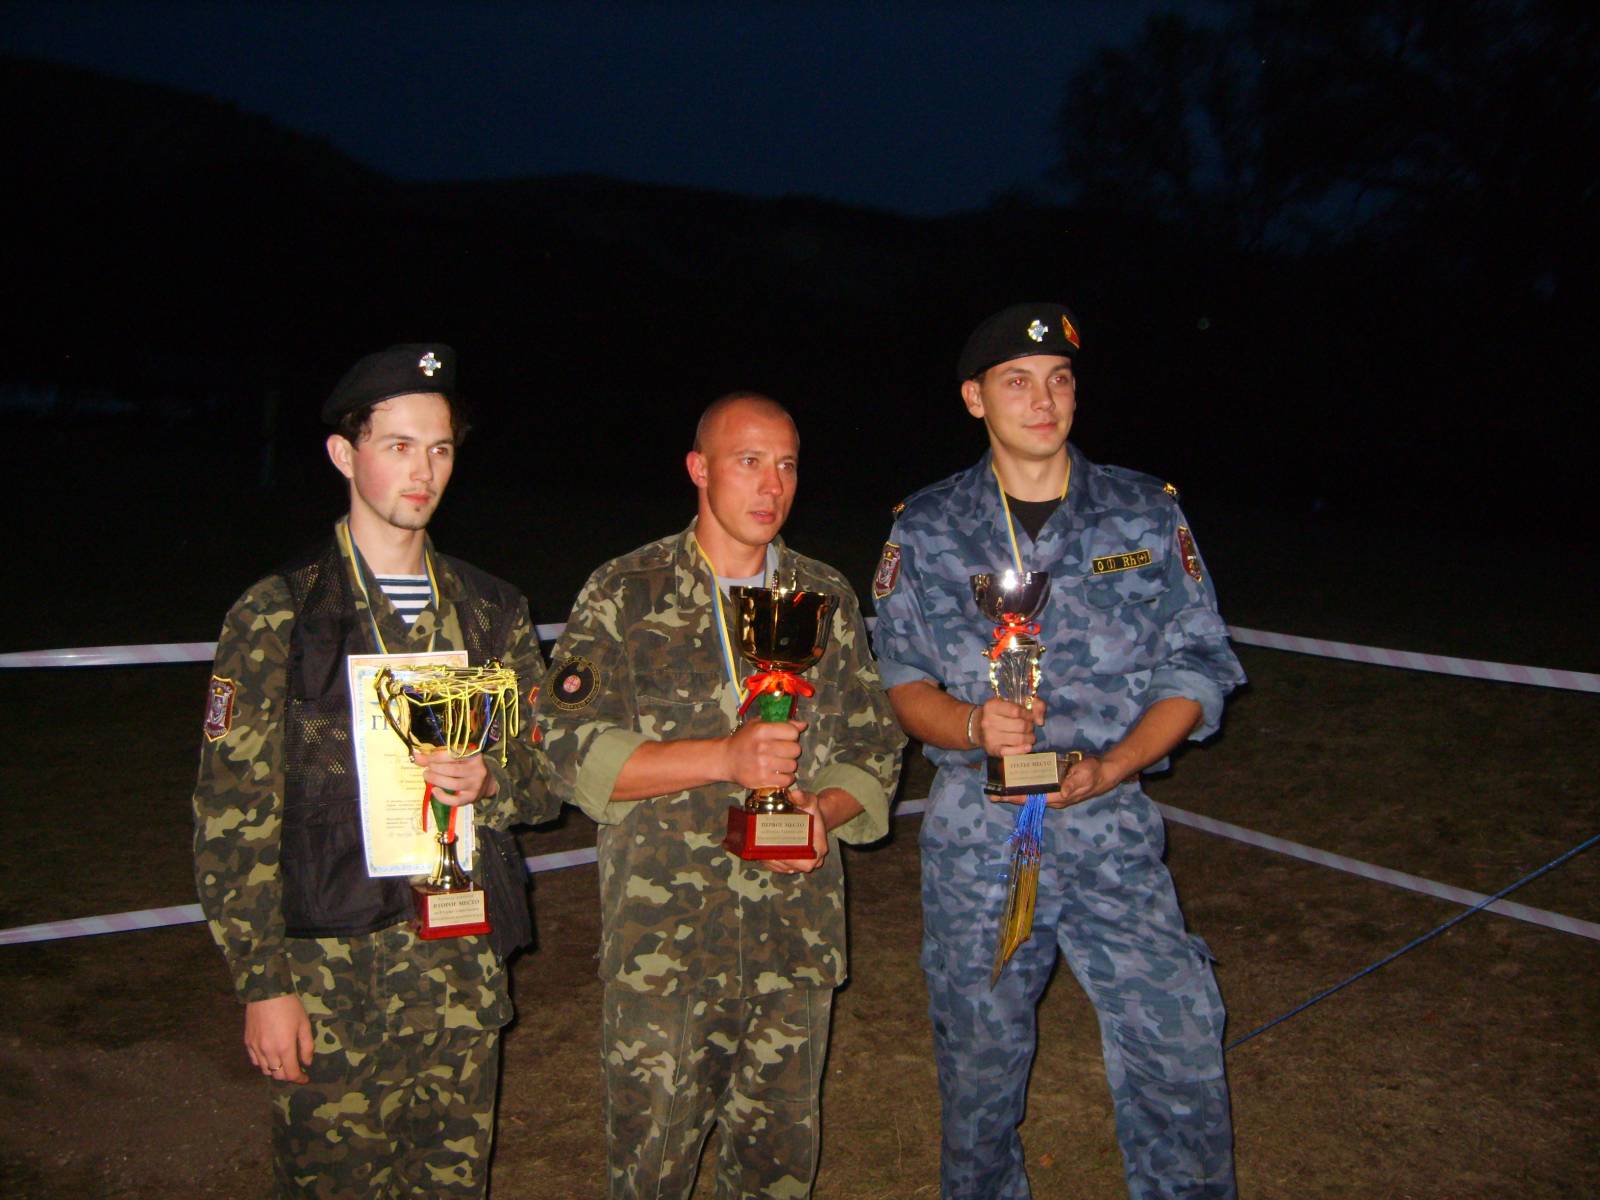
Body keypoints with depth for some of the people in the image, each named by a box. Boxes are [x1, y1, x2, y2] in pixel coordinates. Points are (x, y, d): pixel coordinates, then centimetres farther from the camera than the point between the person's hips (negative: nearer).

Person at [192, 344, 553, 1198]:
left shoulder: (493, 615, 7)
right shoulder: (278, 617, -5)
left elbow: (548, 774, 13)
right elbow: (231, 819, -6)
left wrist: (490, 782, -10)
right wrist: (263, 983, -9)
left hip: (466, 970, 4)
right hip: (331, 975, -3)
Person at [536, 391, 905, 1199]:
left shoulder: (827, 598, 10)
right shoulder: (625, 595, 0)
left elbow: (874, 746, 13)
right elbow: (572, 751, -8)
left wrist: (826, 810, -8)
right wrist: (725, 757, -18)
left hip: (797, 926, 3)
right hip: (662, 928, -3)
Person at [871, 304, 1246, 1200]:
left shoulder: (1148, 514, 3)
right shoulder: (926, 530, 3)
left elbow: (1198, 669, 2)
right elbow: (901, 679, 5)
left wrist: (1109, 766, -14)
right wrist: (973, 725, -17)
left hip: (1113, 827, 0)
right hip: (976, 832, 0)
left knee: (1179, 1051, -2)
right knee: (980, 1056, 12)